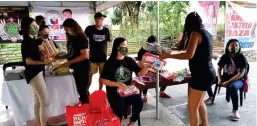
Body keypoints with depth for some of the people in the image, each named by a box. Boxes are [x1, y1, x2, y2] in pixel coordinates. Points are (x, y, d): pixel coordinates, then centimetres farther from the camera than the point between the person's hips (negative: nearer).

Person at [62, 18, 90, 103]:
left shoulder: (81, 38, -16)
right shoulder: (71, 38, 8)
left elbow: (85, 55, -23)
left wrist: (69, 62, -21)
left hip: (82, 68, -8)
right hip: (76, 68, 8)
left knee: (83, 90, 0)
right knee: (80, 90, 17)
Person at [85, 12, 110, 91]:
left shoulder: (106, 30, 1)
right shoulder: (89, 29, -5)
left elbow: (106, 43, 9)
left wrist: (106, 53, 10)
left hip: (103, 57, 2)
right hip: (92, 56, -2)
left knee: (102, 75, 10)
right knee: (90, 74, 4)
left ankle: (100, 90, 27)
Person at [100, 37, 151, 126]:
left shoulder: (130, 60, 5)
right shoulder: (110, 63, -5)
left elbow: (140, 73, 2)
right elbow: (104, 80, -7)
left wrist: (147, 67, -18)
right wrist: (118, 84, -20)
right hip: (114, 92, -3)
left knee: (139, 102, -22)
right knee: (120, 106, -30)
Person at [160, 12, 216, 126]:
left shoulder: (195, 33, -14)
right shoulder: (206, 33, 12)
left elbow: (189, 55, -27)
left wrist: (168, 55, -21)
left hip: (201, 75, -10)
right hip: (208, 73, 10)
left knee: (192, 107, 1)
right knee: (199, 101, 27)